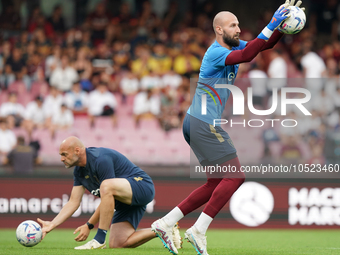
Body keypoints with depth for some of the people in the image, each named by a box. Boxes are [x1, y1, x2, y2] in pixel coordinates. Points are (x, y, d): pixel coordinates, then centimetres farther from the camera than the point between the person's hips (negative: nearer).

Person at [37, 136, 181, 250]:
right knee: (118, 244, -5)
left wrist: (89, 226, -18)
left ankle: (100, 240, -31)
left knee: (107, 186, -38)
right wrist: (52, 225, -1)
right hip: (125, 202, 10)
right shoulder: (79, 171, 7)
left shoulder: (101, 159, -22)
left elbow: (107, 195, -21)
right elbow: (73, 202, 9)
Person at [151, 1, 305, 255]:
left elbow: (265, 44, 9)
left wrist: (282, 26, -10)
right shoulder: (216, 53, -16)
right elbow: (246, 55, -34)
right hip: (203, 125, -10)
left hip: (201, 125, 10)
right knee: (235, 176, -11)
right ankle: (199, 230, -11)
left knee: (217, 184, 12)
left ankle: (166, 223, 10)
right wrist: (271, 26, -35)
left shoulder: (234, 46, 12)